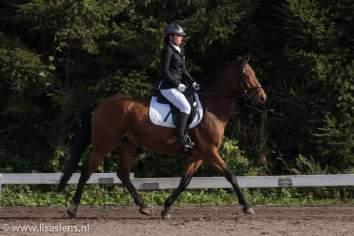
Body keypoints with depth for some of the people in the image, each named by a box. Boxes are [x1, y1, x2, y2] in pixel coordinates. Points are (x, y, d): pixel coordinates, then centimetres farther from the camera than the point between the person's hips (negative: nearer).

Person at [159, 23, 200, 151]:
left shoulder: (180, 50, 16)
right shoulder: (168, 50, -11)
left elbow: (183, 70, 20)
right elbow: (165, 72, -15)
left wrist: (192, 82, 6)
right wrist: (177, 84, -17)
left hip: (178, 85, 10)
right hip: (168, 87, -10)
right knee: (185, 107, -24)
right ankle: (180, 138, -24)